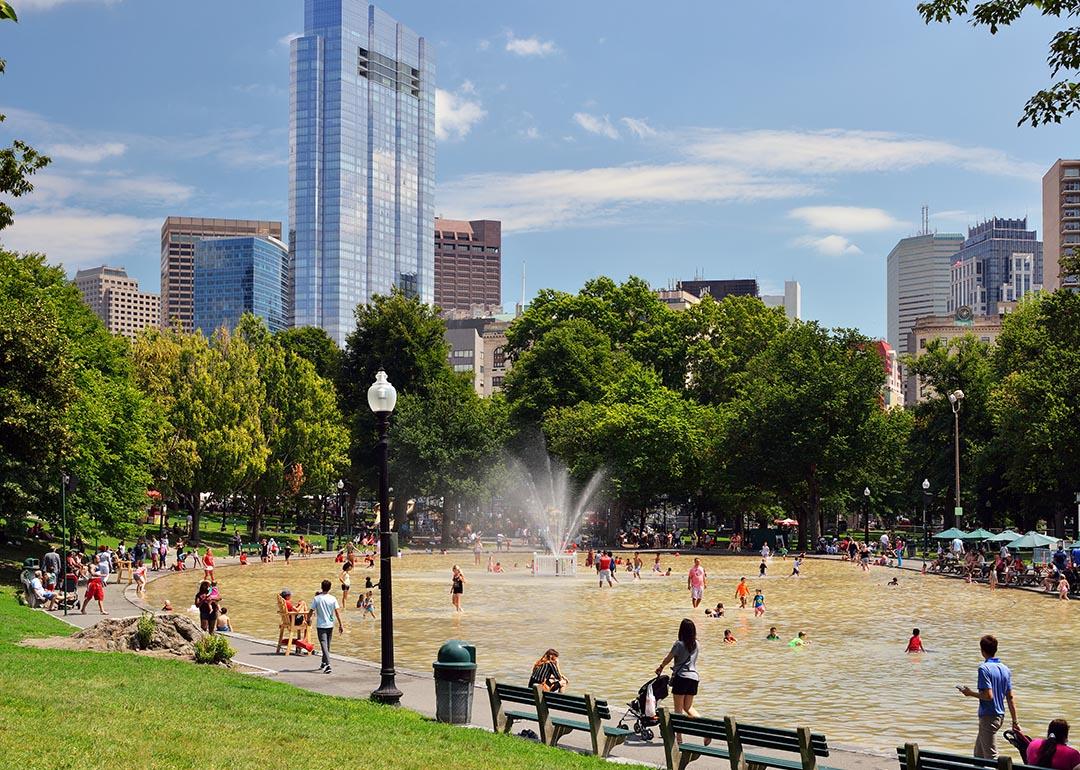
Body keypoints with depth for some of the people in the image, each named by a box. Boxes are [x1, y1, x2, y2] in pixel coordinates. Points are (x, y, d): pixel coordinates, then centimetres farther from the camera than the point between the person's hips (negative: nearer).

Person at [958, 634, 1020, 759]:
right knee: (978, 753, 20)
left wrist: (971, 693, -7)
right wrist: (1015, 721, 12)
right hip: (1000, 715, 8)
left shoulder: (984, 668, -16)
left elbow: (988, 695, -23)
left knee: (991, 756, -6)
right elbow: (1010, 698, 9)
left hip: (988, 717, -8)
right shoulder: (1005, 669, 8)